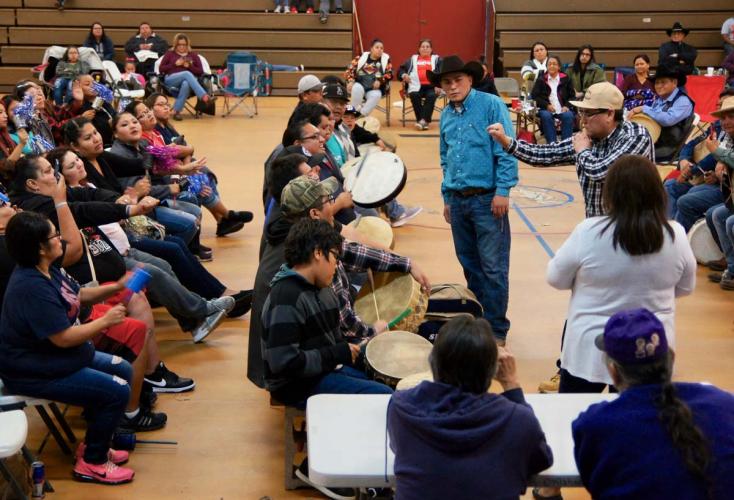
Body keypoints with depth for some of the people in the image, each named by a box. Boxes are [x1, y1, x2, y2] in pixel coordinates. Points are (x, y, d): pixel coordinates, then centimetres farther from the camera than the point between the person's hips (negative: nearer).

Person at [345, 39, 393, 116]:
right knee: (357, 89, -36)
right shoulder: (361, 58, 8)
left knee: (376, 95, -35)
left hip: (375, 87, 0)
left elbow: (389, 74, 1)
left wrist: (380, 81, -17)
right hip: (360, 84, 0)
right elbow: (350, 70, 6)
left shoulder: (386, 59, 9)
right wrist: (350, 81, -12)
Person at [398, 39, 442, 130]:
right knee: (414, 96, -30)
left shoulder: (436, 59, 18)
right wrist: (404, 75, -6)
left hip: (432, 86, -1)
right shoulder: (413, 59, 23)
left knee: (431, 96, -32)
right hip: (417, 86, 1)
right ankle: (421, 120, -29)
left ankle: (424, 120, -37)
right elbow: (401, 70, 18)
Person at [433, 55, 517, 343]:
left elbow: (507, 150, -12)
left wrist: (503, 191, -17)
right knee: (469, 264, 14)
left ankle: (496, 329, 6)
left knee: (493, 267, -3)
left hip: (487, 199, -6)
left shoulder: (491, 106, -7)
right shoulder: (446, 115, 12)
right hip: (457, 200, 6)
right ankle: (477, 318, 27)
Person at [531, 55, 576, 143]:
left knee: (568, 116, -30)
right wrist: (546, 105, -11)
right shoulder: (541, 79, 12)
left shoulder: (566, 79, 14)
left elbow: (572, 96, 12)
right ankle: (552, 143, -35)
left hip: (562, 110, 1)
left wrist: (567, 106, -9)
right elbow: (534, 96, 4)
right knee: (546, 116, -34)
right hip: (546, 109, -1)